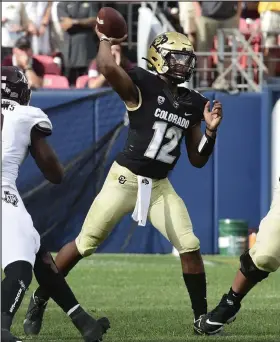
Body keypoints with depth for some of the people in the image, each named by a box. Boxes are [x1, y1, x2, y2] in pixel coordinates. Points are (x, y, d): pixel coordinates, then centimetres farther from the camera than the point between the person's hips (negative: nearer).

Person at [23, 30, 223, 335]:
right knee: (85, 244, 1)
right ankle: (39, 299, 18)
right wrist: (105, 40, -16)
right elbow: (107, 67, -35)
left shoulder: (192, 104, 6)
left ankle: (201, 318, 7)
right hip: (125, 178, -5)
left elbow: (198, 161, 10)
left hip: (160, 186, 5)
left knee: (190, 247, -5)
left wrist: (211, 130, -5)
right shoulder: (142, 86, -12)